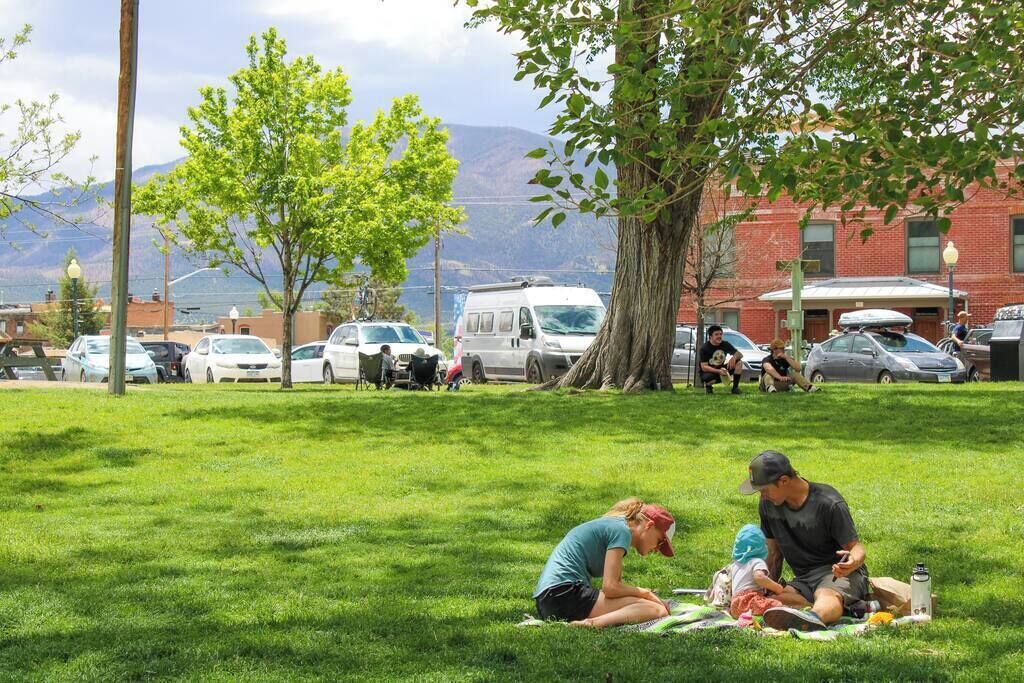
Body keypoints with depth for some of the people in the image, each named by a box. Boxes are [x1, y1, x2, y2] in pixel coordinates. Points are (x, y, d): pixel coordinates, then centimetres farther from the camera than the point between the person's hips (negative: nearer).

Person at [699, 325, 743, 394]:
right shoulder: (705, 348, -18)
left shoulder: (725, 344, -3)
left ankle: (735, 387, -11)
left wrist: (734, 357, -30)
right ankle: (708, 385, -3)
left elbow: (740, 355, -4)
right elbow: (704, 367, -25)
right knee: (709, 377, -42)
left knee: (738, 362, -15)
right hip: (709, 372, -5)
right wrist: (718, 371, -39)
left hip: (721, 370, 5)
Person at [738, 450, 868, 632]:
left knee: (827, 594, -44)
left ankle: (814, 617, -76)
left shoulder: (829, 504, -13)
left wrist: (852, 562, -35)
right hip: (804, 579, 6)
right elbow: (774, 553, 14)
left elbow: (856, 547, -12)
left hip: (836, 572, -6)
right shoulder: (768, 505, 5)